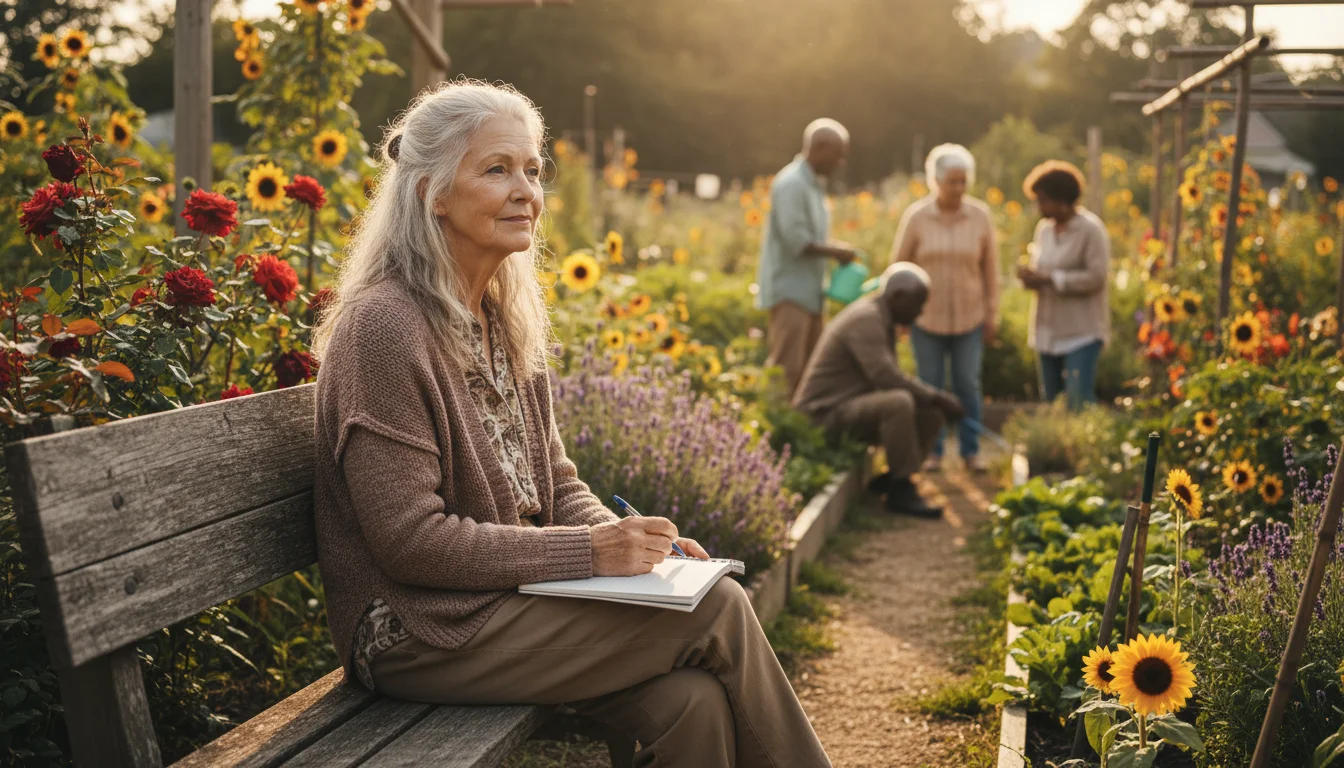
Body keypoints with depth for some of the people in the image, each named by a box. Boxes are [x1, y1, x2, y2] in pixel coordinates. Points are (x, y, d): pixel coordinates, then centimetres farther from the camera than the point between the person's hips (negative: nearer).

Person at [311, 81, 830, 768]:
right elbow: (410, 539, -20)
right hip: (421, 631, -7)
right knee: (717, 608, -13)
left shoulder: (505, 321, 12)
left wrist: (627, 539, -5)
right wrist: (590, 552, -20)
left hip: (506, 600, 8)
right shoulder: (386, 326, -16)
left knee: (693, 702, -17)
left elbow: (554, 486, 15)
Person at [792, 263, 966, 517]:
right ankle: (901, 490, -23)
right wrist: (936, 397, -19)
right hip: (827, 412, -10)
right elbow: (886, 377, -28)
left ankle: (891, 479, 3)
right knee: (899, 402, -34)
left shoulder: (882, 319, 14)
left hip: (854, 407, 10)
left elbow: (890, 378, 17)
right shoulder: (865, 319, -19)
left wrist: (935, 398, 2)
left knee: (931, 415, 1)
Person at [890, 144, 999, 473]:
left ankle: (971, 450, 15)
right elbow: (899, 265, 1)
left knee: (968, 385, 4)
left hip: (969, 318, 1)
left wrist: (992, 314, 2)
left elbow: (990, 268, 2)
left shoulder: (981, 216, -4)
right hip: (927, 318, -1)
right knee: (930, 386, 6)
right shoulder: (916, 217, -8)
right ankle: (933, 451, 16)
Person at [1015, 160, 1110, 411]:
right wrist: (1030, 274, -5)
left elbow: (1096, 277, -17)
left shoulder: (1090, 229, -10)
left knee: (1080, 401, -13)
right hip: (1048, 331, 7)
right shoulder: (1044, 228, 11)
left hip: (1081, 332, -7)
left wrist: (1048, 279, -20)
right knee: (1051, 401, 8)